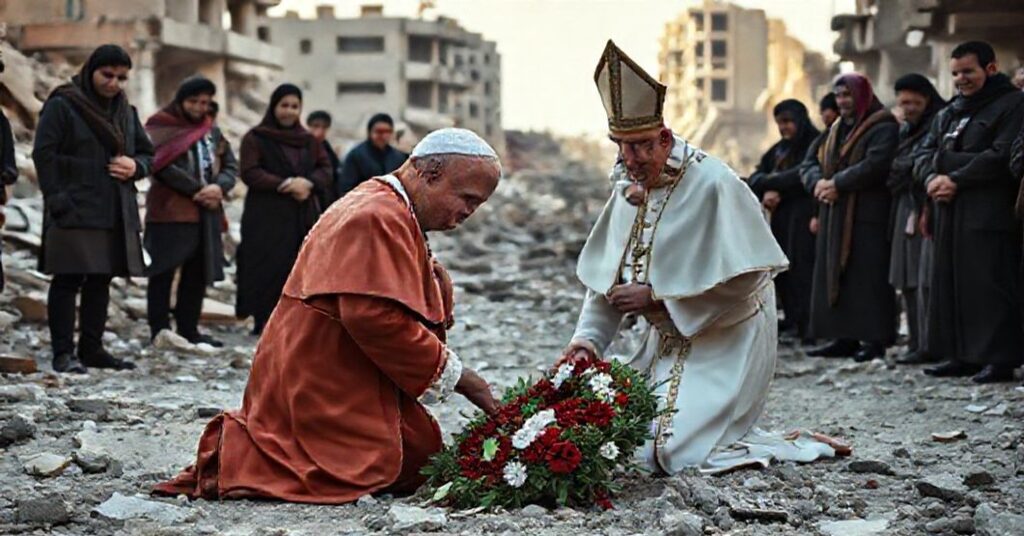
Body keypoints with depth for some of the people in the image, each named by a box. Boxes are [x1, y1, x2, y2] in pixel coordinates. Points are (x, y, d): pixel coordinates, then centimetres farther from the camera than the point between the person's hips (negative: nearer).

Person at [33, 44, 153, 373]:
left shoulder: (126, 112, 17)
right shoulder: (62, 105, -3)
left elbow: (149, 154, 23)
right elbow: (44, 154, -8)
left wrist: (135, 167, -1)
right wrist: (57, 199, -16)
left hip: (116, 213, 7)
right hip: (73, 211, -7)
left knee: (101, 280, 10)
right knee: (68, 280, -6)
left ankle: (92, 348, 18)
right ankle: (63, 352, -2)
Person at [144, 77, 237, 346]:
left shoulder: (212, 132, 17)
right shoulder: (160, 128, -2)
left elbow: (230, 166, 12)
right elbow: (162, 166, -14)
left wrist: (219, 187, -10)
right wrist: (198, 191, -14)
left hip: (207, 213, 6)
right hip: (169, 212, -6)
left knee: (198, 273, 10)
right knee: (163, 273, -3)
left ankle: (188, 329, 18)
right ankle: (160, 331, -2)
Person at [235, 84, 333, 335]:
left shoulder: (309, 140, 18)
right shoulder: (255, 138, 2)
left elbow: (326, 170, 12)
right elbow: (250, 173, -8)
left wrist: (308, 183, -10)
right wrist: (286, 185, -18)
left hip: (304, 218, 4)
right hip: (267, 218, -4)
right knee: (269, 269, -8)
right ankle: (264, 320, -3)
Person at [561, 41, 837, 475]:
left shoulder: (711, 184, -19)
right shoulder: (628, 190, 4)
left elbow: (740, 282, -23)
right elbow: (606, 277, 8)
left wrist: (655, 297, -20)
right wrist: (586, 340, -7)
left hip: (725, 345, -8)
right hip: (667, 343, 8)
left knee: (663, 448, -19)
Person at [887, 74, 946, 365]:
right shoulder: (904, 132, 19)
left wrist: (927, 211, -17)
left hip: (929, 210, -8)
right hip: (906, 210, 8)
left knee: (925, 279, -12)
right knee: (908, 280, 7)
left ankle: (929, 345, -11)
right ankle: (917, 343, 11)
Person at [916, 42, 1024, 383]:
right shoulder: (949, 113, 22)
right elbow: (925, 153, 18)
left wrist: (956, 180, -15)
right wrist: (932, 178, -5)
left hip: (991, 214, -8)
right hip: (950, 212, 8)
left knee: (991, 286, -9)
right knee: (952, 284, 7)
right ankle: (963, 355, 13)